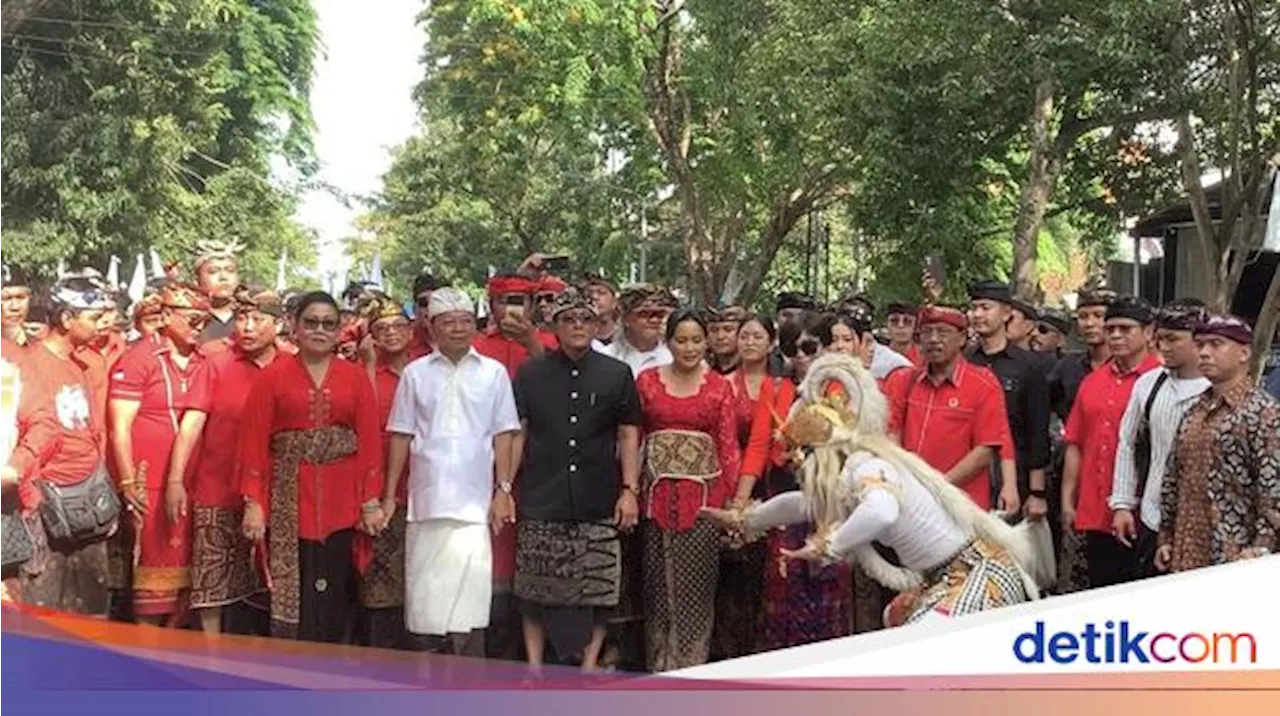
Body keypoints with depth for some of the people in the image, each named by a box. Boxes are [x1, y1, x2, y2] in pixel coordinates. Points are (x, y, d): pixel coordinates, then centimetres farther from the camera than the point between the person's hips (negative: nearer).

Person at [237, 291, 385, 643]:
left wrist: (371, 501, -1)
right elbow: (253, 442, 1)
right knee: (291, 597, -1)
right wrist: (253, 503, -6)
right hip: (289, 502, -1)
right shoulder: (272, 376, 5)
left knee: (335, 600, 3)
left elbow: (370, 441, 5)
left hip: (342, 504, 1)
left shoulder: (356, 376, 9)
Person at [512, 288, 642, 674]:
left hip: (598, 503, 0)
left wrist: (630, 490, 0)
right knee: (536, 590, 4)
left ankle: (589, 665, 14)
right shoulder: (531, 374, 7)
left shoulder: (617, 374, 7)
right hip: (541, 501, 0)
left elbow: (628, 435, 7)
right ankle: (534, 666, 15)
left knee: (598, 589, 1)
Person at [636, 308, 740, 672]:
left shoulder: (719, 388, 5)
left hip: (703, 495, 0)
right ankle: (659, 666, 15)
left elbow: (728, 446, 3)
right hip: (658, 492, 1)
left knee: (696, 586, 0)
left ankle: (692, 666, 10)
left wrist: (731, 499, -4)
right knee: (660, 583, 4)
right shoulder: (647, 381, 6)